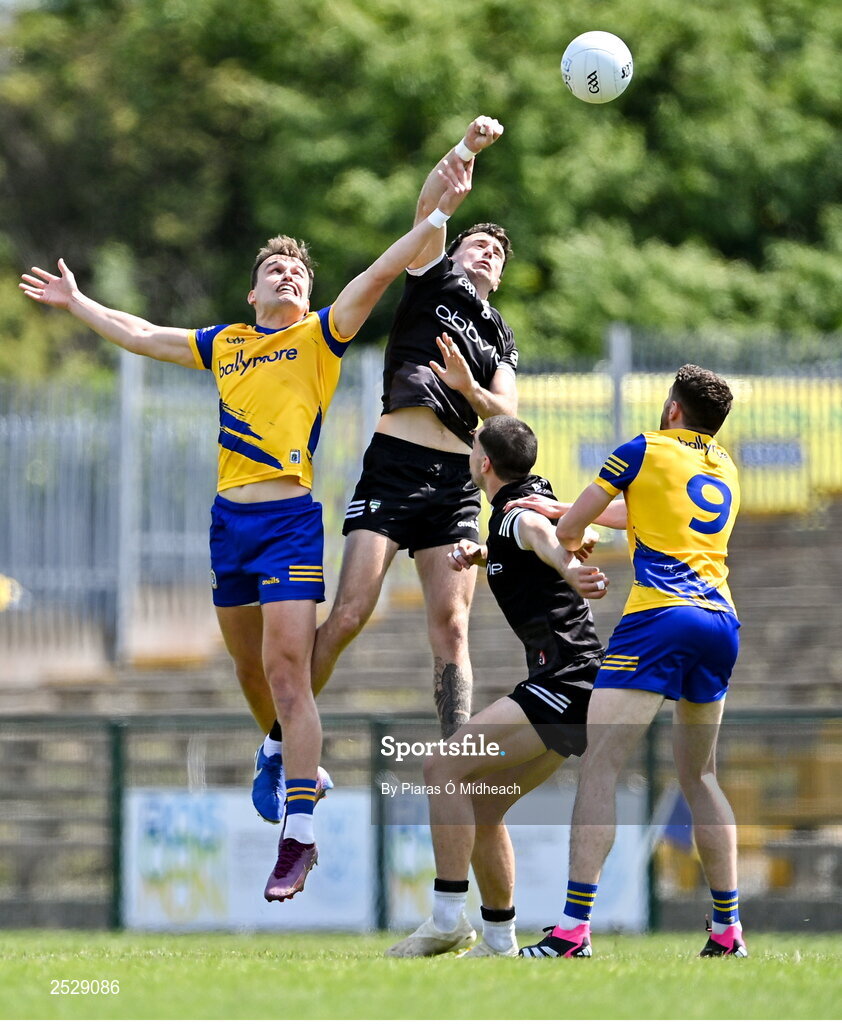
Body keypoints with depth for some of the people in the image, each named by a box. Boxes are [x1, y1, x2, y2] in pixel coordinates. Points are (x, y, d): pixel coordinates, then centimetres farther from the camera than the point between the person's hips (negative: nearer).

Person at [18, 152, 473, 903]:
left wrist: (438, 215, -19)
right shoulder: (222, 344, 17)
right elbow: (142, 335, 30)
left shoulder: (321, 337, 4)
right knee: (249, 667, 13)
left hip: (291, 517, -6)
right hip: (230, 518, 6)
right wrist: (77, 303, 39)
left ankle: (300, 833, -13)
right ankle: (290, 761, 37)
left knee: (287, 668, -12)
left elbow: (381, 273, -8)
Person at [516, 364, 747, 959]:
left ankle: (576, 927, -22)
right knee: (699, 775, 18)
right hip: (721, 620, 7)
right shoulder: (726, 470, 22)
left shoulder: (644, 452, 5)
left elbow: (568, 531, 9)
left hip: (659, 617, -6)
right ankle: (728, 931, 13)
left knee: (600, 767, -10)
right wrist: (561, 507, 43)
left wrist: (573, 542, 33)